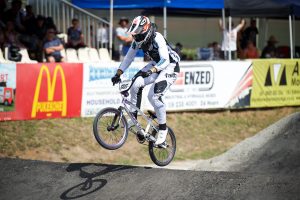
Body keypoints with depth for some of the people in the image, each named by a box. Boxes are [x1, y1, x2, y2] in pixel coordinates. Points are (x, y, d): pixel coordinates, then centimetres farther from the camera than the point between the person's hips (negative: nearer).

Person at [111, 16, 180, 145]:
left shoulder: (157, 39, -30)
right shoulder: (138, 40, -9)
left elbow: (165, 60, -37)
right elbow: (128, 58, -1)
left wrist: (151, 71, -52)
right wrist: (118, 74, -11)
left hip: (170, 66, -7)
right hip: (156, 64, 7)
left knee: (154, 96, -22)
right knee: (136, 84, -14)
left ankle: (163, 128, -6)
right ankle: (133, 118, -1)